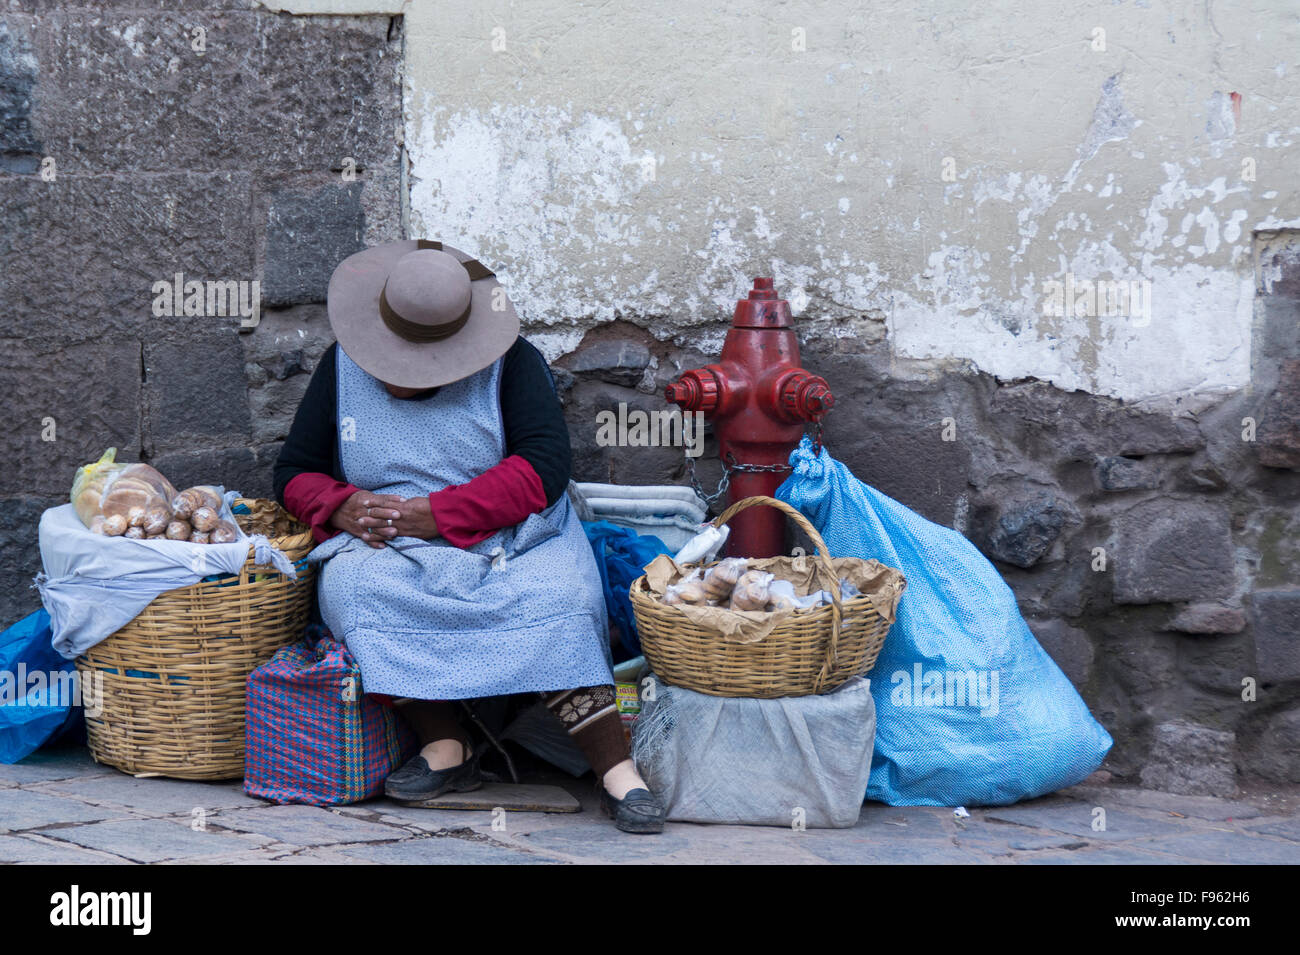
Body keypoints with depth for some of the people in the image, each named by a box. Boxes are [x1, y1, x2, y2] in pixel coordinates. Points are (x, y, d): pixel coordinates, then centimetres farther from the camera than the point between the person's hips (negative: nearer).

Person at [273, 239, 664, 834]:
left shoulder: (512, 363, -2)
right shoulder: (343, 366, 9)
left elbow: (543, 467, -14)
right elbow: (295, 473, 13)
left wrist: (435, 512, -21)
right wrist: (343, 507, -11)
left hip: (507, 539, -2)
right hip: (388, 547, 3)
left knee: (553, 604, -34)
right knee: (352, 586, -32)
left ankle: (617, 771, -33)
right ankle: (445, 746, -27)